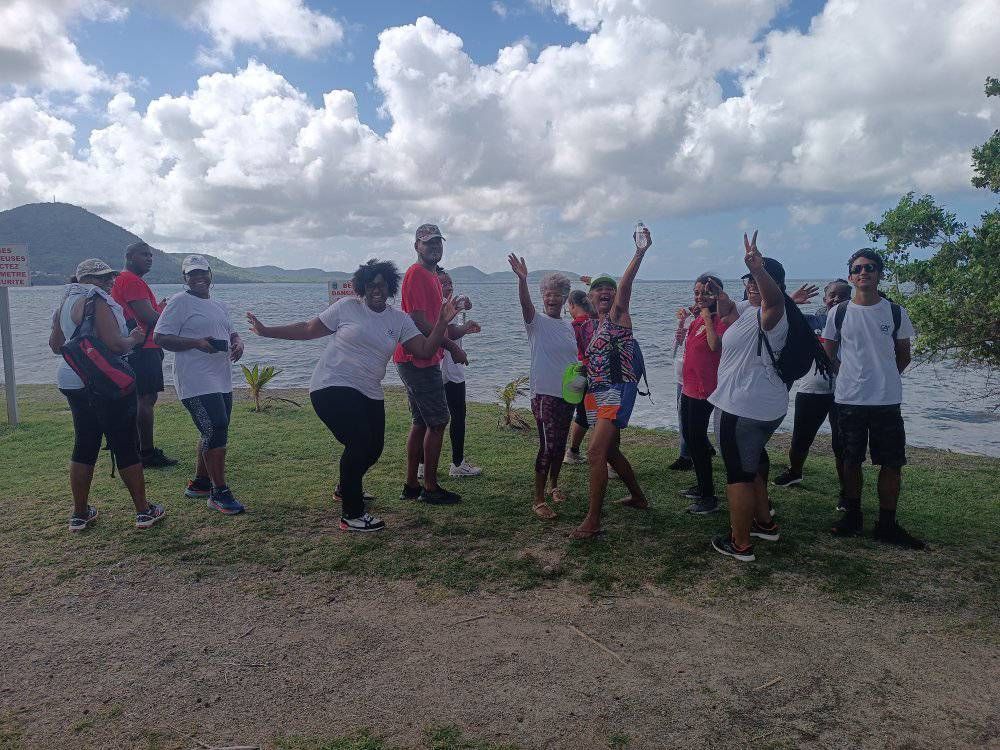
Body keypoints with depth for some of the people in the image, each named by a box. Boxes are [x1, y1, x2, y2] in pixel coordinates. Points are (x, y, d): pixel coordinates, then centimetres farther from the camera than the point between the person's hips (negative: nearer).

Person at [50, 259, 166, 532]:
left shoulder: (66, 304, 12)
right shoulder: (96, 302, -16)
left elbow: (55, 345, 20)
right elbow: (115, 345, -25)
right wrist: (134, 338, -5)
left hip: (73, 384, 8)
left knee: (84, 446, 15)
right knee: (125, 447, 0)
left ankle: (80, 514, 22)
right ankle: (143, 511, 7)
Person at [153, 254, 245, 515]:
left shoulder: (219, 306, 19)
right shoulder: (180, 302, -6)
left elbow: (231, 332, 27)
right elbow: (160, 337, -11)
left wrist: (238, 343, 2)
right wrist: (197, 342, -21)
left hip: (222, 381, 9)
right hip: (197, 383, -9)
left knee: (214, 433, 15)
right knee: (215, 432, -14)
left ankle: (200, 483, 30)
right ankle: (219, 493, -7)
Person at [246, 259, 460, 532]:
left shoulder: (400, 320, 7)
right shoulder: (347, 307, -3)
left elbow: (425, 351, -2)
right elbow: (308, 329, 3)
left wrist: (442, 324, -15)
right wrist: (267, 331, 2)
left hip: (369, 395, 6)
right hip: (332, 387, -6)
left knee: (373, 448, 12)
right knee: (360, 443, -19)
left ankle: (345, 488, 45)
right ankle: (351, 514, -4)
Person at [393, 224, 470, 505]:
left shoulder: (432, 276, 18)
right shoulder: (416, 274, -13)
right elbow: (420, 322, -20)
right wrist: (453, 347, -16)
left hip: (423, 360, 10)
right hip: (418, 360, -10)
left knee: (422, 422, 13)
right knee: (438, 421, -5)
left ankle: (411, 486, 21)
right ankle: (430, 488, 3)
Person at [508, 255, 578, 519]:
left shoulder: (569, 325, 11)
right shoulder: (537, 322, -8)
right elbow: (525, 303, -29)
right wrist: (522, 279, -46)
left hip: (567, 393, 6)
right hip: (545, 393, -6)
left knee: (560, 443, 16)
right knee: (548, 446, -11)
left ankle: (553, 485, 35)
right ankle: (538, 499, -2)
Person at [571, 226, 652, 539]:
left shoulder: (618, 314, -3)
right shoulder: (594, 326, 19)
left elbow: (625, 285, -22)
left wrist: (640, 253, -36)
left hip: (617, 391, -9)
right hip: (596, 394, 9)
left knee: (596, 452, -19)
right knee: (610, 451, 21)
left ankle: (592, 521, -16)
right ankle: (638, 496, 41)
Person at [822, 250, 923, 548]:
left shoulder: (896, 312, 2)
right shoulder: (839, 313, 0)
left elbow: (903, 355, 12)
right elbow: (828, 355, 9)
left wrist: (884, 378, 7)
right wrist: (851, 377, 5)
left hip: (887, 401, 0)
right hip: (849, 400, 0)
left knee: (892, 463, 2)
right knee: (851, 460, 10)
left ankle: (887, 525, 14)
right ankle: (852, 516, 25)